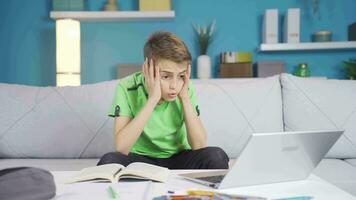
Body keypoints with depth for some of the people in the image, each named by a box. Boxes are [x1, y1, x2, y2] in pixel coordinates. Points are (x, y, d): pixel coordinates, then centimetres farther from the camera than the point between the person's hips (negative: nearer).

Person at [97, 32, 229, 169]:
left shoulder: (185, 90, -9)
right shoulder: (127, 89, -16)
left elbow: (199, 146, -14)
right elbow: (121, 148, -28)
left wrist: (185, 98, -21)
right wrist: (153, 99, -31)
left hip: (178, 159, 2)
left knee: (216, 156, -27)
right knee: (109, 160, -34)